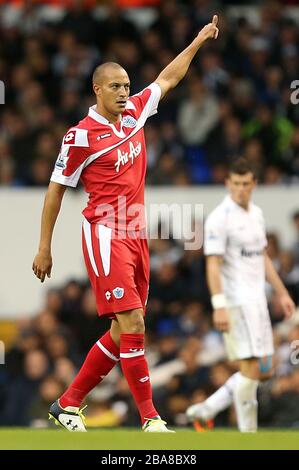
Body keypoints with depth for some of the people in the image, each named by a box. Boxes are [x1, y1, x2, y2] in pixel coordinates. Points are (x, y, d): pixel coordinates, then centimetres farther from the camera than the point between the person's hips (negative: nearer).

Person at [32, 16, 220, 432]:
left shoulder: (134, 112, 9)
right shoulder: (81, 136, -9)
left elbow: (168, 79, 25)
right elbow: (55, 190, -2)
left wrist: (198, 41, 26)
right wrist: (44, 248, -1)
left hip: (136, 236, 8)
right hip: (105, 235, -7)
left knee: (124, 332, 7)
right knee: (131, 325, -14)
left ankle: (68, 403, 18)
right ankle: (151, 419, -11)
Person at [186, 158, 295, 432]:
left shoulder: (256, 214, 13)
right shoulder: (219, 218, -12)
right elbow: (213, 265, -16)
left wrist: (282, 293, 20)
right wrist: (219, 306, -24)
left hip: (257, 300, 9)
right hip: (236, 302, -8)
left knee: (264, 371, 8)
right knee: (251, 368, -11)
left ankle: (206, 410, 16)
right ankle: (247, 433, -2)